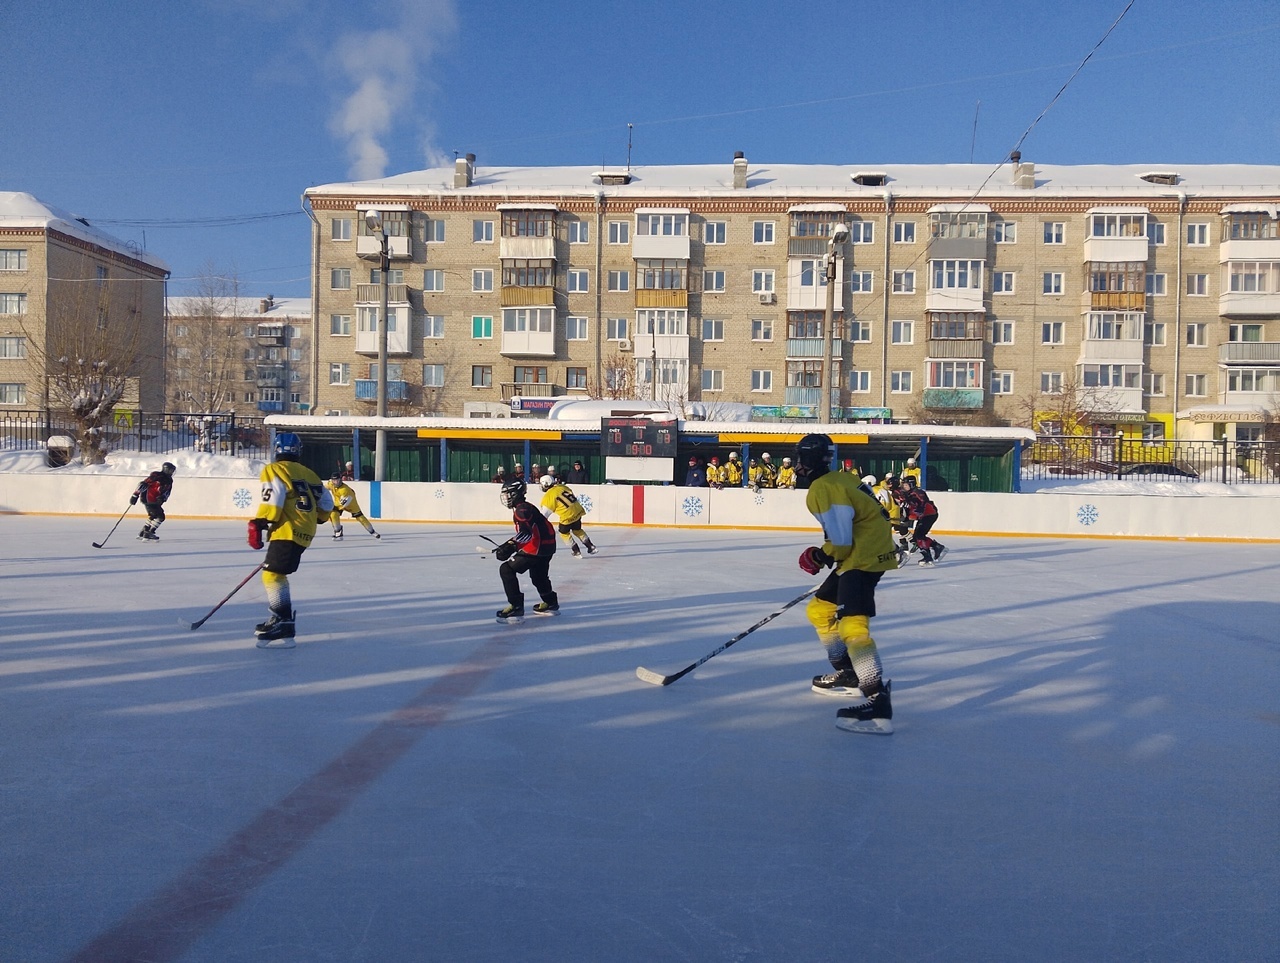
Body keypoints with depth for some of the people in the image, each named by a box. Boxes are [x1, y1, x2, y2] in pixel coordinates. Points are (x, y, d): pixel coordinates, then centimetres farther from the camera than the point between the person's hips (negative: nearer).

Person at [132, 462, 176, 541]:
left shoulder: (169, 481, 8)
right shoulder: (156, 476, -18)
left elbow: (167, 492, 7)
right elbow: (143, 484, -19)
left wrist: (163, 497, -17)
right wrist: (135, 495, -19)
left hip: (156, 501, 10)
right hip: (148, 499, -10)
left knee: (153, 516, 22)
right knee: (160, 517, -15)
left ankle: (142, 533, 36)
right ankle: (147, 535, -14)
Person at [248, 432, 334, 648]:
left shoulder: (274, 469, -2)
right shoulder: (308, 473, 19)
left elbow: (273, 499, -17)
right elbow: (326, 503, 21)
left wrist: (258, 525, -14)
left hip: (288, 531, -8)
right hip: (305, 532, 8)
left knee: (272, 574, -12)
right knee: (276, 572, 23)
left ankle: (283, 629, -22)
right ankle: (282, 615, 30)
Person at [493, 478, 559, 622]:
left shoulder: (522, 509, -15)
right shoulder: (525, 508, 17)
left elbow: (525, 533, -28)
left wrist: (510, 547, -29)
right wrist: (509, 544, 19)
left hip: (536, 548, -11)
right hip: (546, 546, 11)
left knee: (507, 569, -9)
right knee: (538, 576, 30)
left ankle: (516, 608, -13)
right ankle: (551, 604, 48)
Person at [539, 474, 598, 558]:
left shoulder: (548, 496, -9)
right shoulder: (563, 487, 8)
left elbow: (545, 513, -7)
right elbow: (575, 497, 19)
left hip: (567, 517, -6)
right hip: (578, 511, 7)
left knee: (564, 532, 19)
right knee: (577, 530, 27)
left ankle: (576, 552, 19)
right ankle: (591, 547, 26)